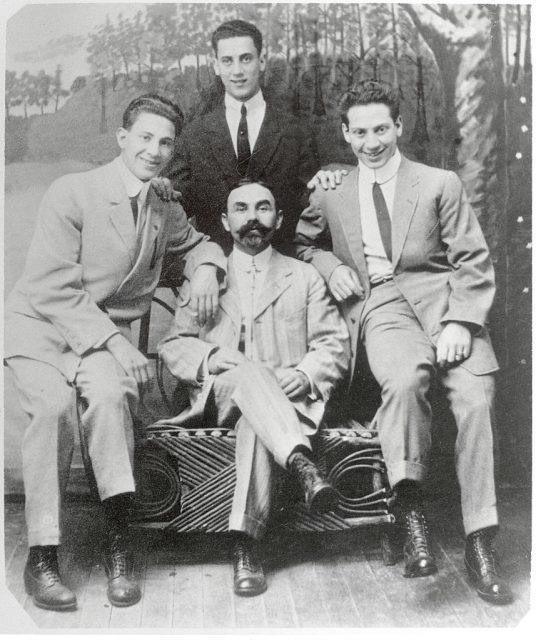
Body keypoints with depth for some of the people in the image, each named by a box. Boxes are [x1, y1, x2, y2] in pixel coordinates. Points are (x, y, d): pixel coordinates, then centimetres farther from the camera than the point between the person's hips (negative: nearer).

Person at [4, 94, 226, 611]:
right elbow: (54, 288, -14)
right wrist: (113, 341, -22)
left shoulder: (165, 213, 9)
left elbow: (197, 242, 32)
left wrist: (206, 267, 7)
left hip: (107, 335, 3)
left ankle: (117, 543, -24)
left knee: (109, 392, -32)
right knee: (54, 405, -33)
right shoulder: (71, 193, -8)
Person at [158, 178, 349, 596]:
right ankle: (301, 462, -56)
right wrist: (209, 357, -11)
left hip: (288, 400, 0)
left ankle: (247, 544, -43)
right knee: (248, 374, -37)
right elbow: (173, 346, 12)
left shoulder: (305, 278, 20)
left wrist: (302, 374, -11)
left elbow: (335, 346, 10)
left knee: (255, 421, -38)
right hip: (220, 395, 0)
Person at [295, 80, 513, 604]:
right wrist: (329, 265, 9)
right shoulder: (331, 195, 20)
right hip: (378, 304, 0)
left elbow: (473, 263, 7)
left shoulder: (440, 184, 14)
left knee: (475, 397, -24)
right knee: (405, 380, -35)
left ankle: (479, 545, -16)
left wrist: (459, 322, -10)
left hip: (442, 299, 0)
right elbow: (298, 243, 33)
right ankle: (411, 513, -25)